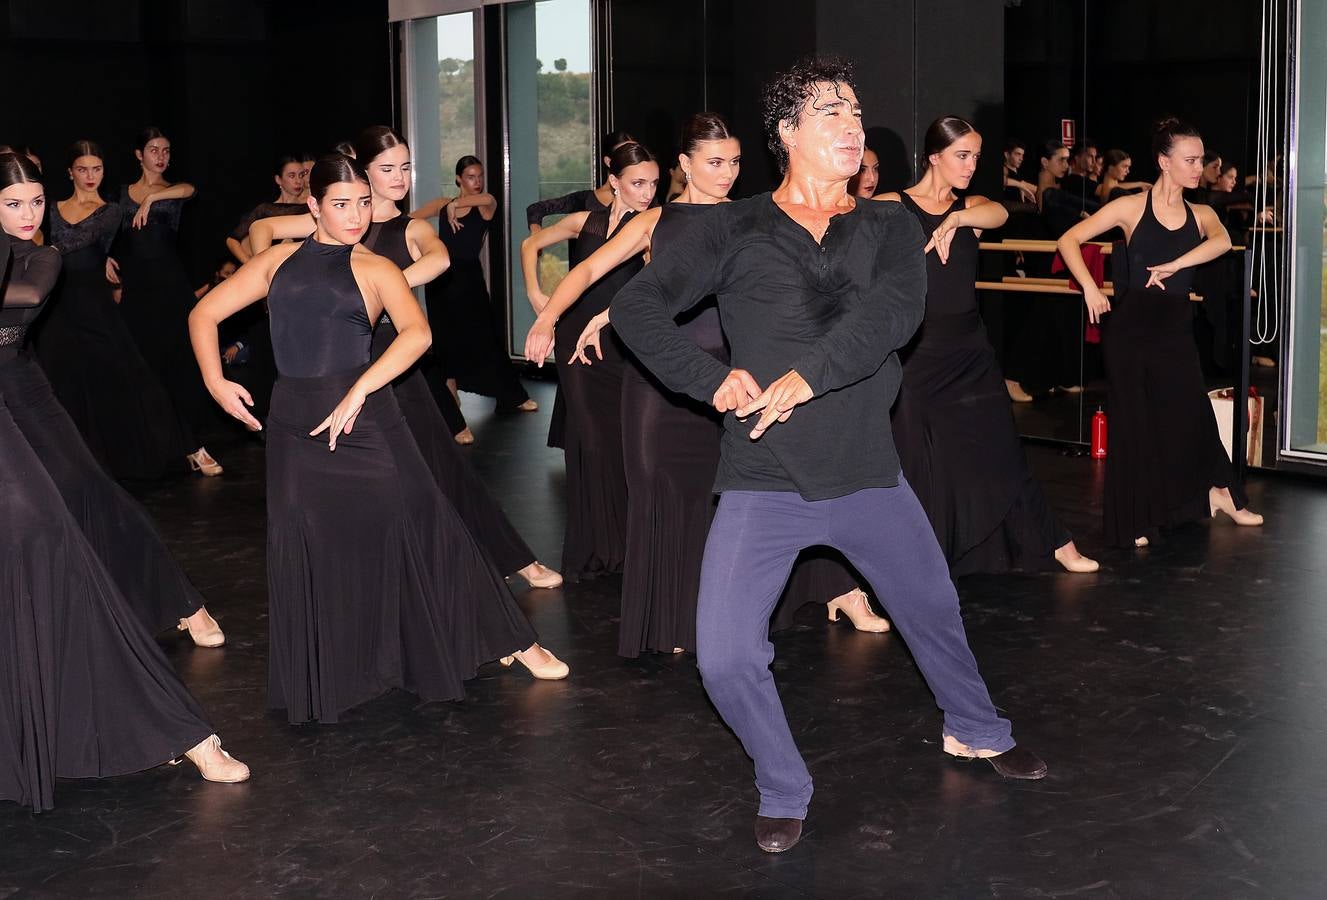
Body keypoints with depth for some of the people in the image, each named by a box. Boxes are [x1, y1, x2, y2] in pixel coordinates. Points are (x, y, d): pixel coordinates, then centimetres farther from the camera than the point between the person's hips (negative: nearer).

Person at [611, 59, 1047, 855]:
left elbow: (895, 310, -15)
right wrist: (712, 379, -18)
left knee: (935, 611, 19)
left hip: (868, 472, 2)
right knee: (726, 659, -10)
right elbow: (638, 307, -5)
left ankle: (976, 731, 49)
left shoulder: (889, 227, 4)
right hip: (763, 480, -2)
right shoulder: (735, 231, 0)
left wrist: (809, 375, -28)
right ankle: (785, 793, 17)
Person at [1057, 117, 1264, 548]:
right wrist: (1090, 289, -13)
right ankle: (1133, 522, 16)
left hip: (1176, 329, 3)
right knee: (1133, 421, 4)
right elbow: (1069, 241, -3)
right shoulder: (1131, 208, -3)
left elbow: (1222, 242, -15)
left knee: (1189, 416, 5)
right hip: (1131, 327, -3)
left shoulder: (1201, 215, 7)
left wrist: (1171, 266, -25)